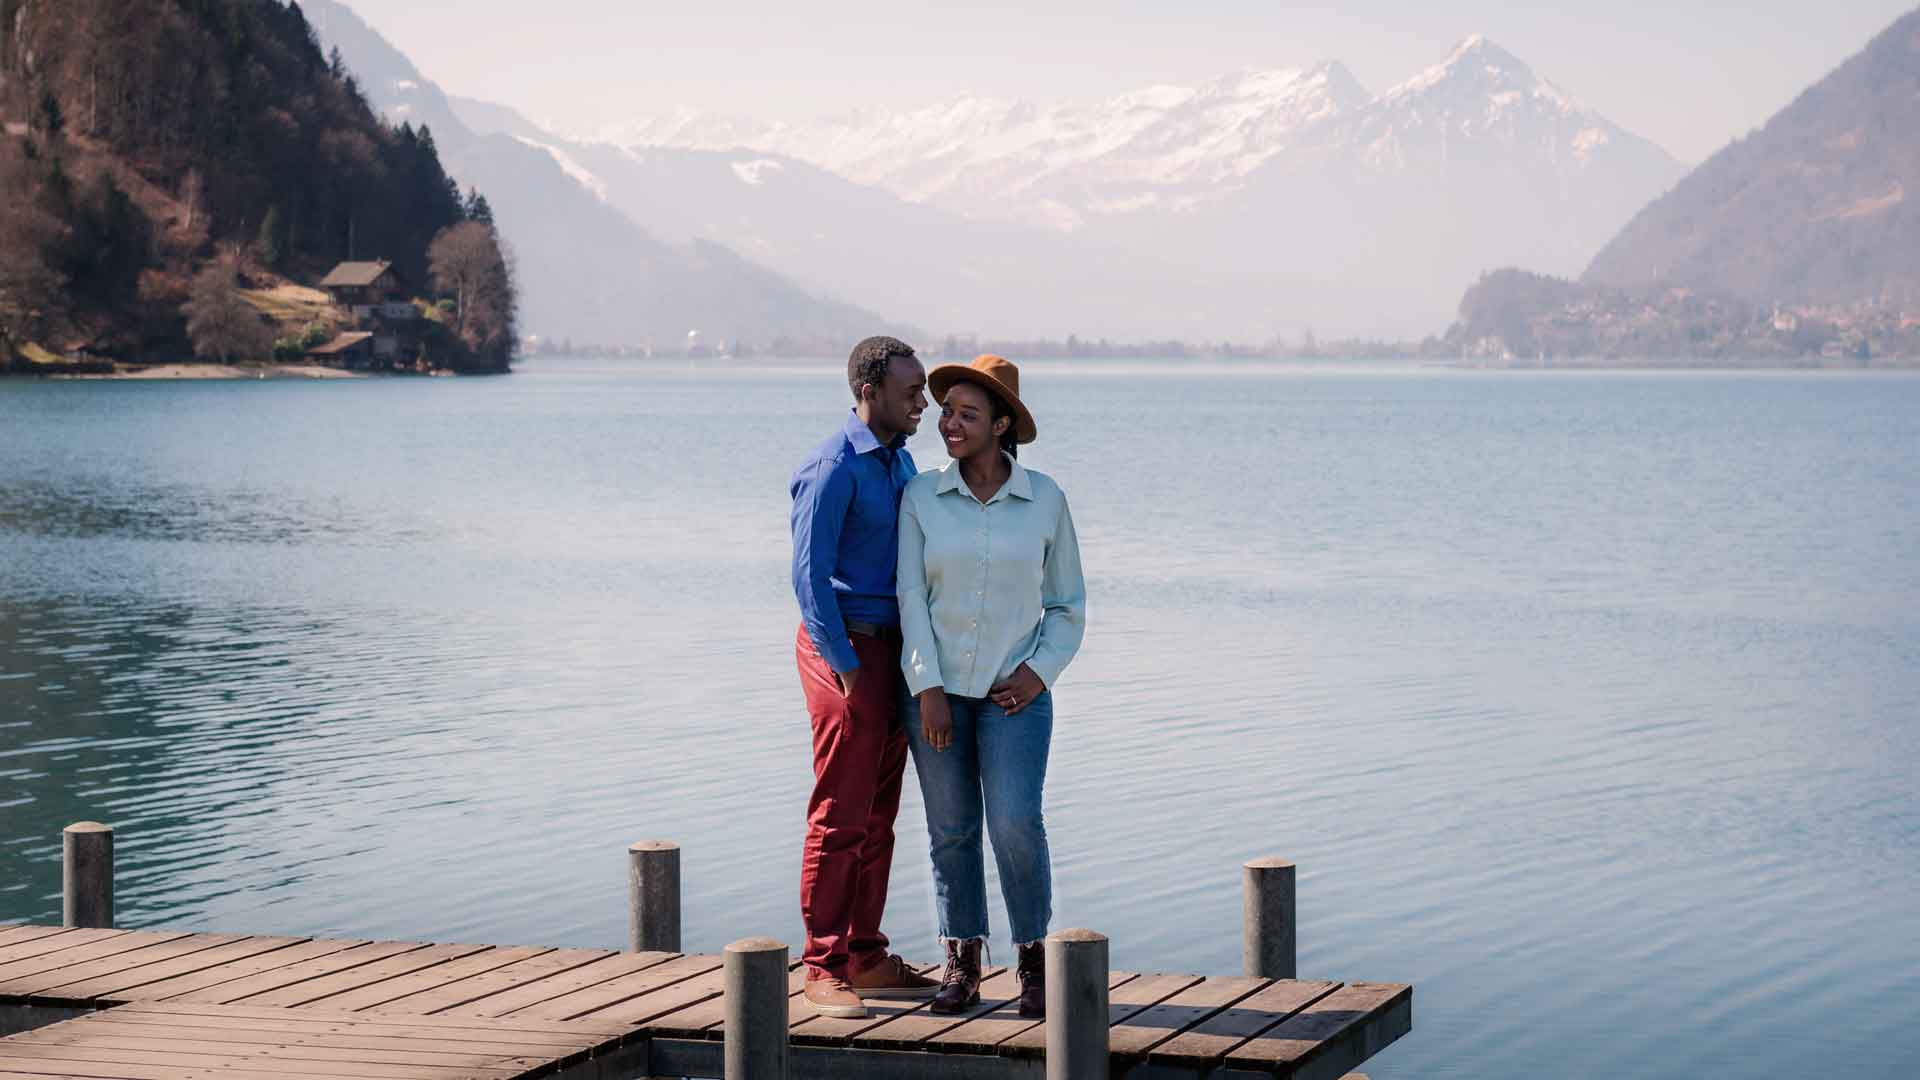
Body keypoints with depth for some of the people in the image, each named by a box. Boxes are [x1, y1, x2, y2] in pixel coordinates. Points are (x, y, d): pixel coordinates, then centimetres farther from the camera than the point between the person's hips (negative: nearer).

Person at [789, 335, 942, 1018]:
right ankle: (824, 968, -1)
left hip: (892, 647, 9)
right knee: (841, 815, -6)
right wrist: (846, 667, -17)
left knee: (878, 815, 11)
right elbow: (810, 576, -16)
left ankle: (866, 957, 17)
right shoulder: (832, 467, -13)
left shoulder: (901, 463, 15)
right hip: (845, 645, -9)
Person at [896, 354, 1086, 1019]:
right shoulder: (921, 497, -1)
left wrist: (1040, 672, -8)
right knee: (951, 830, 4)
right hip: (936, 686, 1)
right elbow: (911, 596, -4)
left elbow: (1068, 602, 6)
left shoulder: (1044, 499, -2)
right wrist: (926, 688, -12)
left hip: (1014, 690, -1)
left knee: (1015, 824, -13)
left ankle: (1034, 961, 4)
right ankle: (961, 968, 15)